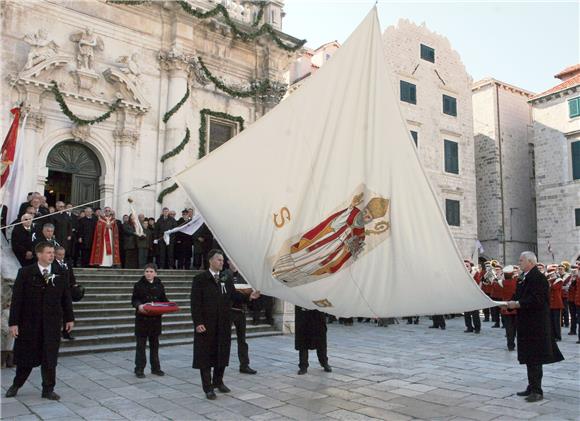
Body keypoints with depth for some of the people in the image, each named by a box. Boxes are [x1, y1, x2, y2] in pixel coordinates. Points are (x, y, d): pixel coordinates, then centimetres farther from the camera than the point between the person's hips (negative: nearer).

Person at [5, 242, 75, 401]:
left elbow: (66, 297, 6)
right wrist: (13, 322, -9)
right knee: (26, 356, 12)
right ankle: (16, 385, 36)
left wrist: (69, 318, 6)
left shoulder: (59, 274, 1)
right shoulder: (25, 273, -5)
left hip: (52, 323, 1)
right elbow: (16, 298, -6)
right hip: (29, 322, -1)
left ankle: (48, 390, 18)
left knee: (50, 358, 5)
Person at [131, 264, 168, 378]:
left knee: (154, 344, 11)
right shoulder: (138, 285, -1)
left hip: (156, 318, 3)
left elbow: (164, 300, 11)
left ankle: (155, 368, 21)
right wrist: (139, 305, -23)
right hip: (142, 318, -3)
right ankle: (139, 369, 9)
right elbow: (134, 300, -3)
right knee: (141, 344, 1)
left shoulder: (159, 285, 7)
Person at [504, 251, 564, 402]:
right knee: (529, 357, 15)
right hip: (528, 324, 10)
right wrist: (512, 304, 0)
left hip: (535, 324, -10)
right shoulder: (527, 277, 14)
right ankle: (532, 387, 24)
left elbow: (536, 300, -25)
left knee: (534, 358, -5)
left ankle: (537, 391, 2)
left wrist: (517, 304, -21)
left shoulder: (538, 278, -16)